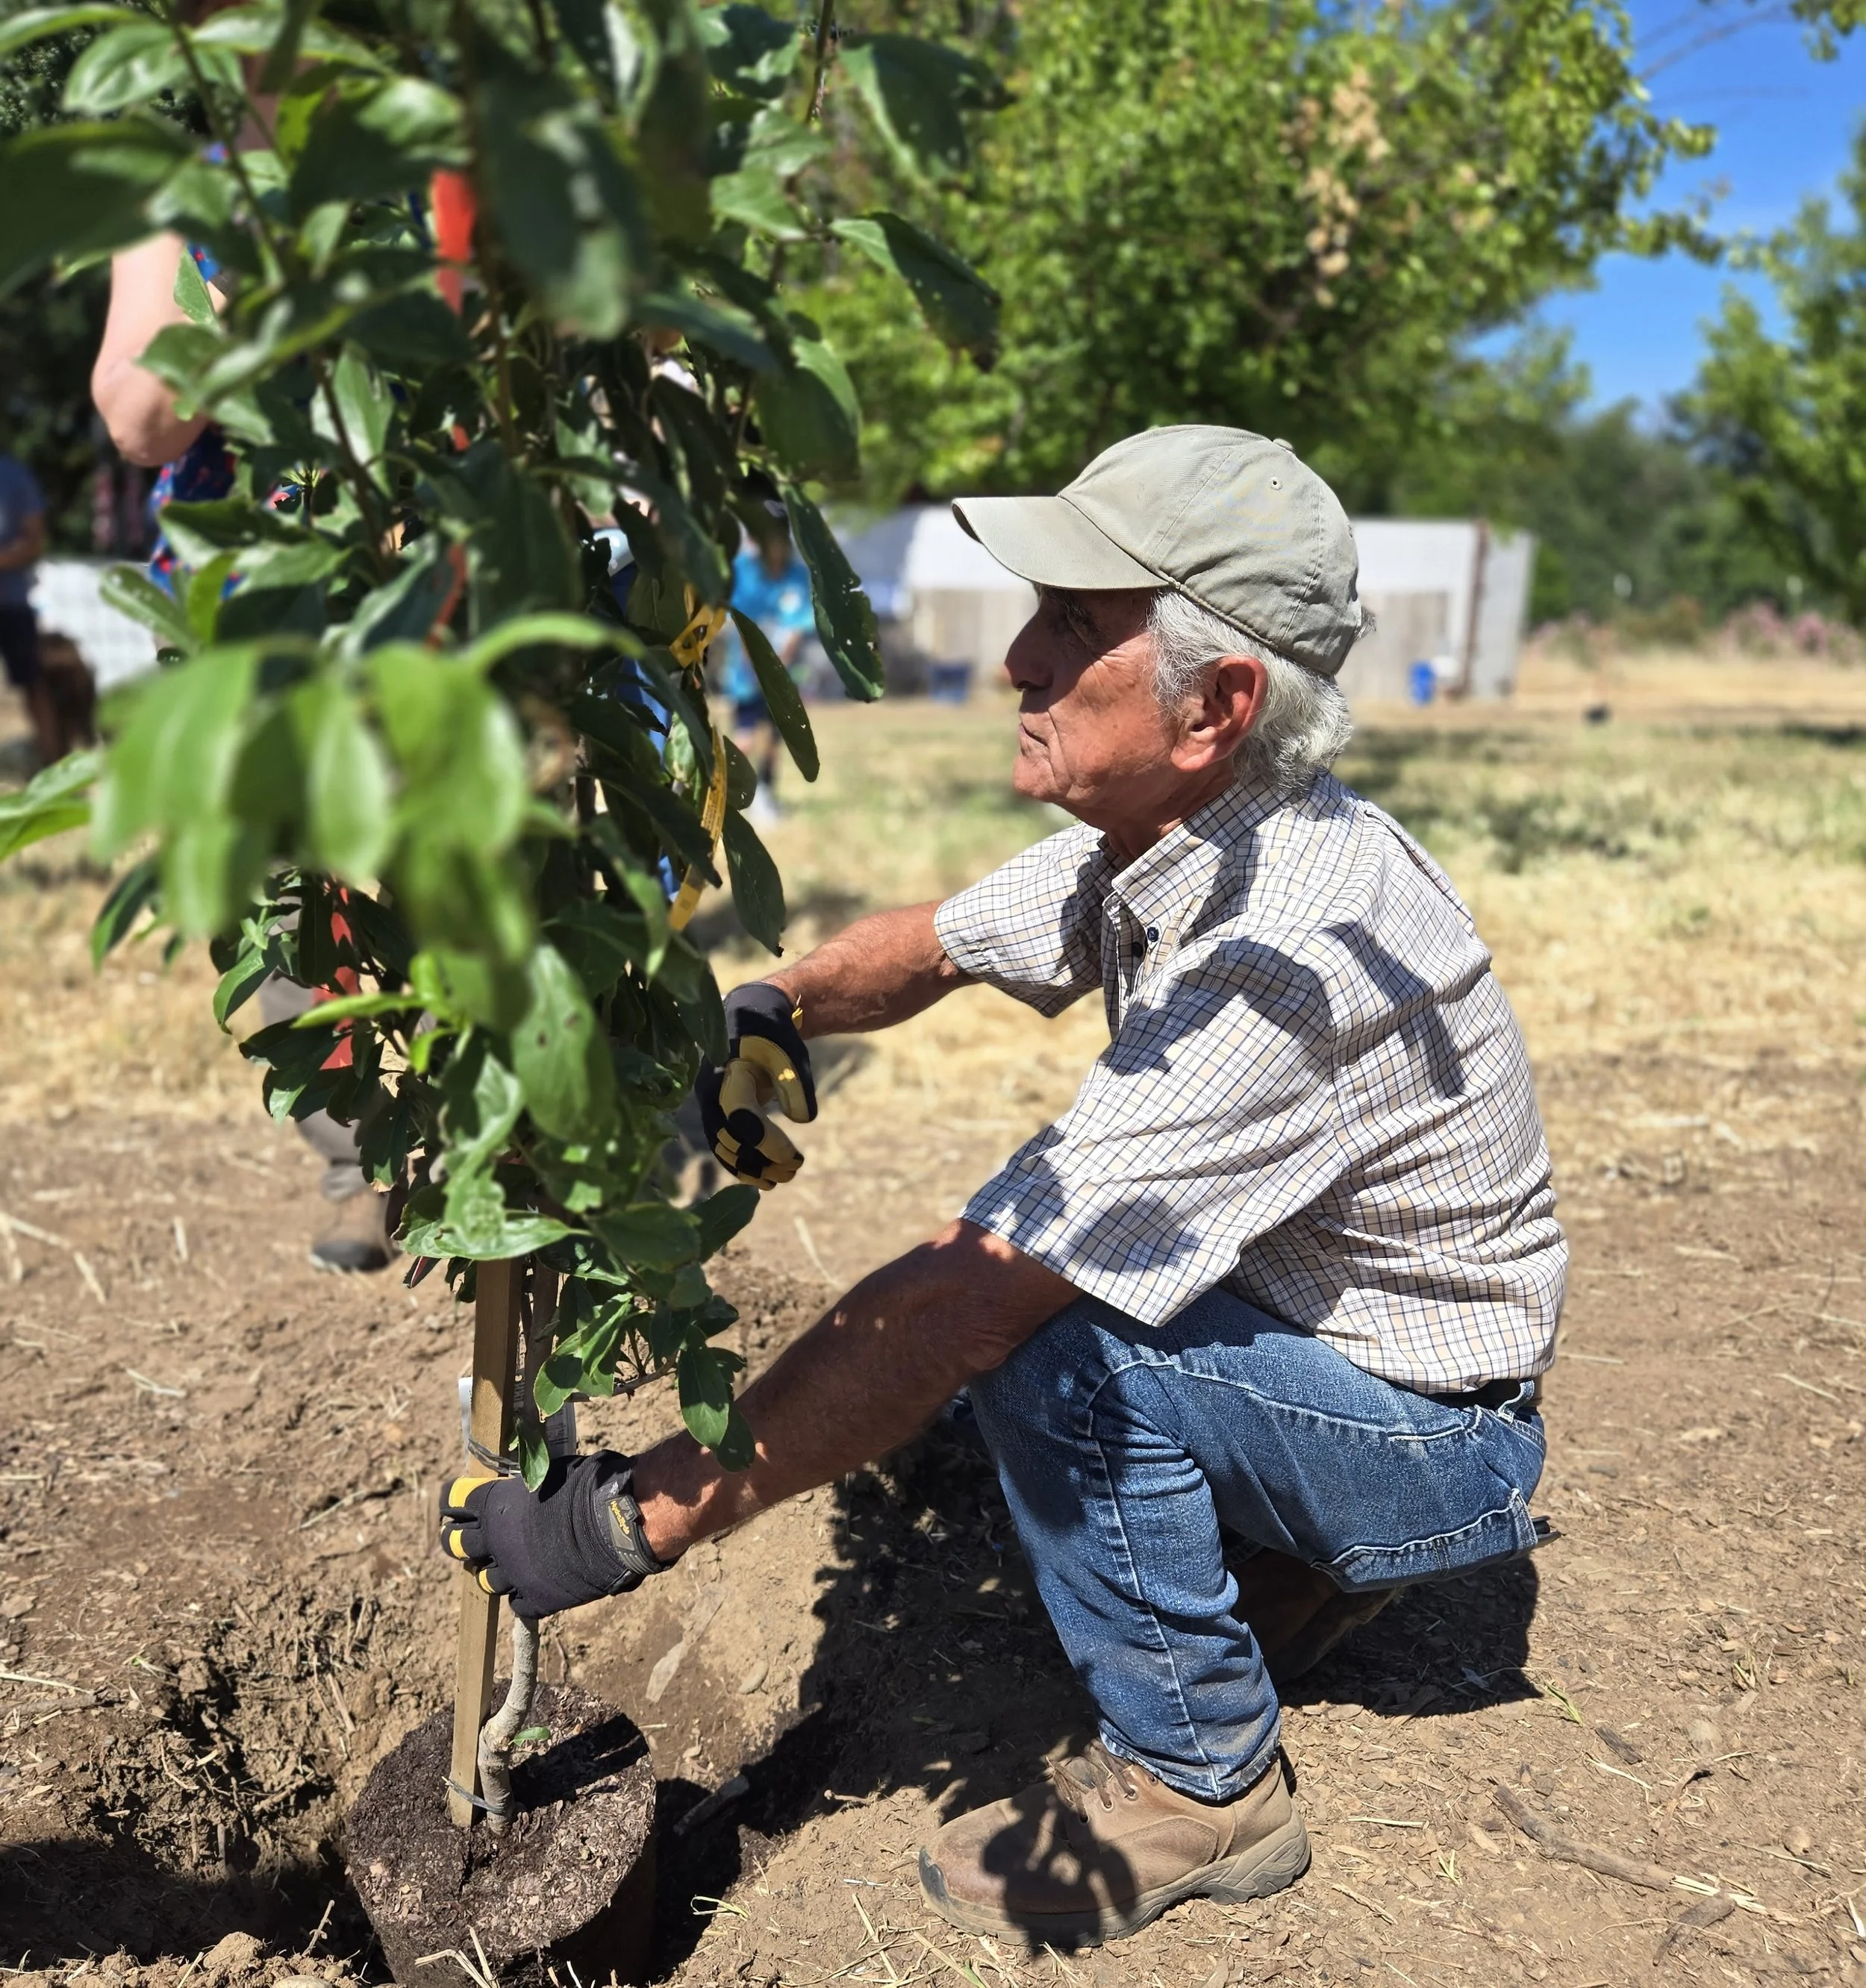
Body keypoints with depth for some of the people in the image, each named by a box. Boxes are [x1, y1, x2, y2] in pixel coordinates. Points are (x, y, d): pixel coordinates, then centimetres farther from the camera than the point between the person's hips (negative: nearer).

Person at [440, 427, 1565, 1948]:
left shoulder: (1296, 948, -36)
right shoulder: (1156, 833, -8)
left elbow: (963, 1314, -37)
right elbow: (934, 945, 7)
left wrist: (635, 1523, -31)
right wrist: (770, 1017, -16)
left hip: (1441, 1439, -8)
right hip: (1300, 1317, 8)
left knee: (1036, 1324, -27)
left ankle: (1200, 1779, -5)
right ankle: (1291, 1560, 16)